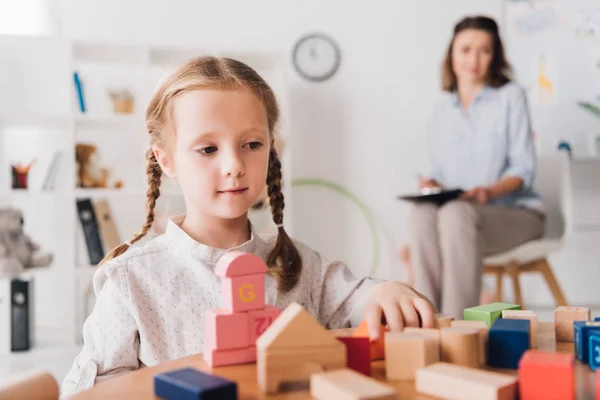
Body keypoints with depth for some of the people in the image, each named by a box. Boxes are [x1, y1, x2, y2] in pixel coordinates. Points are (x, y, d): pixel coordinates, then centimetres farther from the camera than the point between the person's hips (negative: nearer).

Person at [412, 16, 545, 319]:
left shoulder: (510, 96, 2)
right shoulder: (441, 110, 14)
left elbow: (523, 168, -5)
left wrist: (490, 191, -23)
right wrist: (431, 184, -9)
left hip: (516, 213, -3)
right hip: (461, 214, 3)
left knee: (456, 213, -36)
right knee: (423, 215, -32)